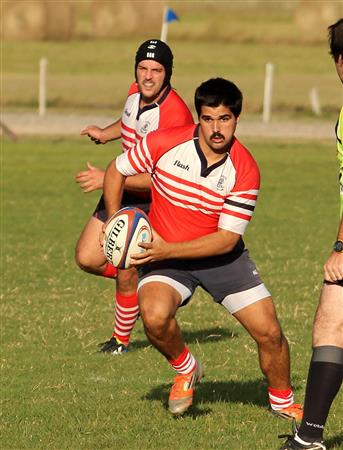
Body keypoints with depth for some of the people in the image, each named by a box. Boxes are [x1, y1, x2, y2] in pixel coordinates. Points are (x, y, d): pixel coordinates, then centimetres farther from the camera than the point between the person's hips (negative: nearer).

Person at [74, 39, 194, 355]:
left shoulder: (175, 115, -27)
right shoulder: (135, 93, -2)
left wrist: (108, 179, -31)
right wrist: (106, 133, 8)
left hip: (154, 201, -8)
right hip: (122, 191, 8)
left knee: (126, 274, -9)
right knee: (87, 258, 5)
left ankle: (122, 340, 15)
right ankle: (144, 281, 28)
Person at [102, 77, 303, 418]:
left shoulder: (245, 171, -17)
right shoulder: (164, 143, -16)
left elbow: (227, 238, -18)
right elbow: (116, 171, 1)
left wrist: (168, 249, -28)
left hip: (221, 257, 1)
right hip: (162, 254, -1)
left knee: (269, 332, -5)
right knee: (155, 316, -30)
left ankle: (282, 401, 25)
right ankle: (185, 370, 2)